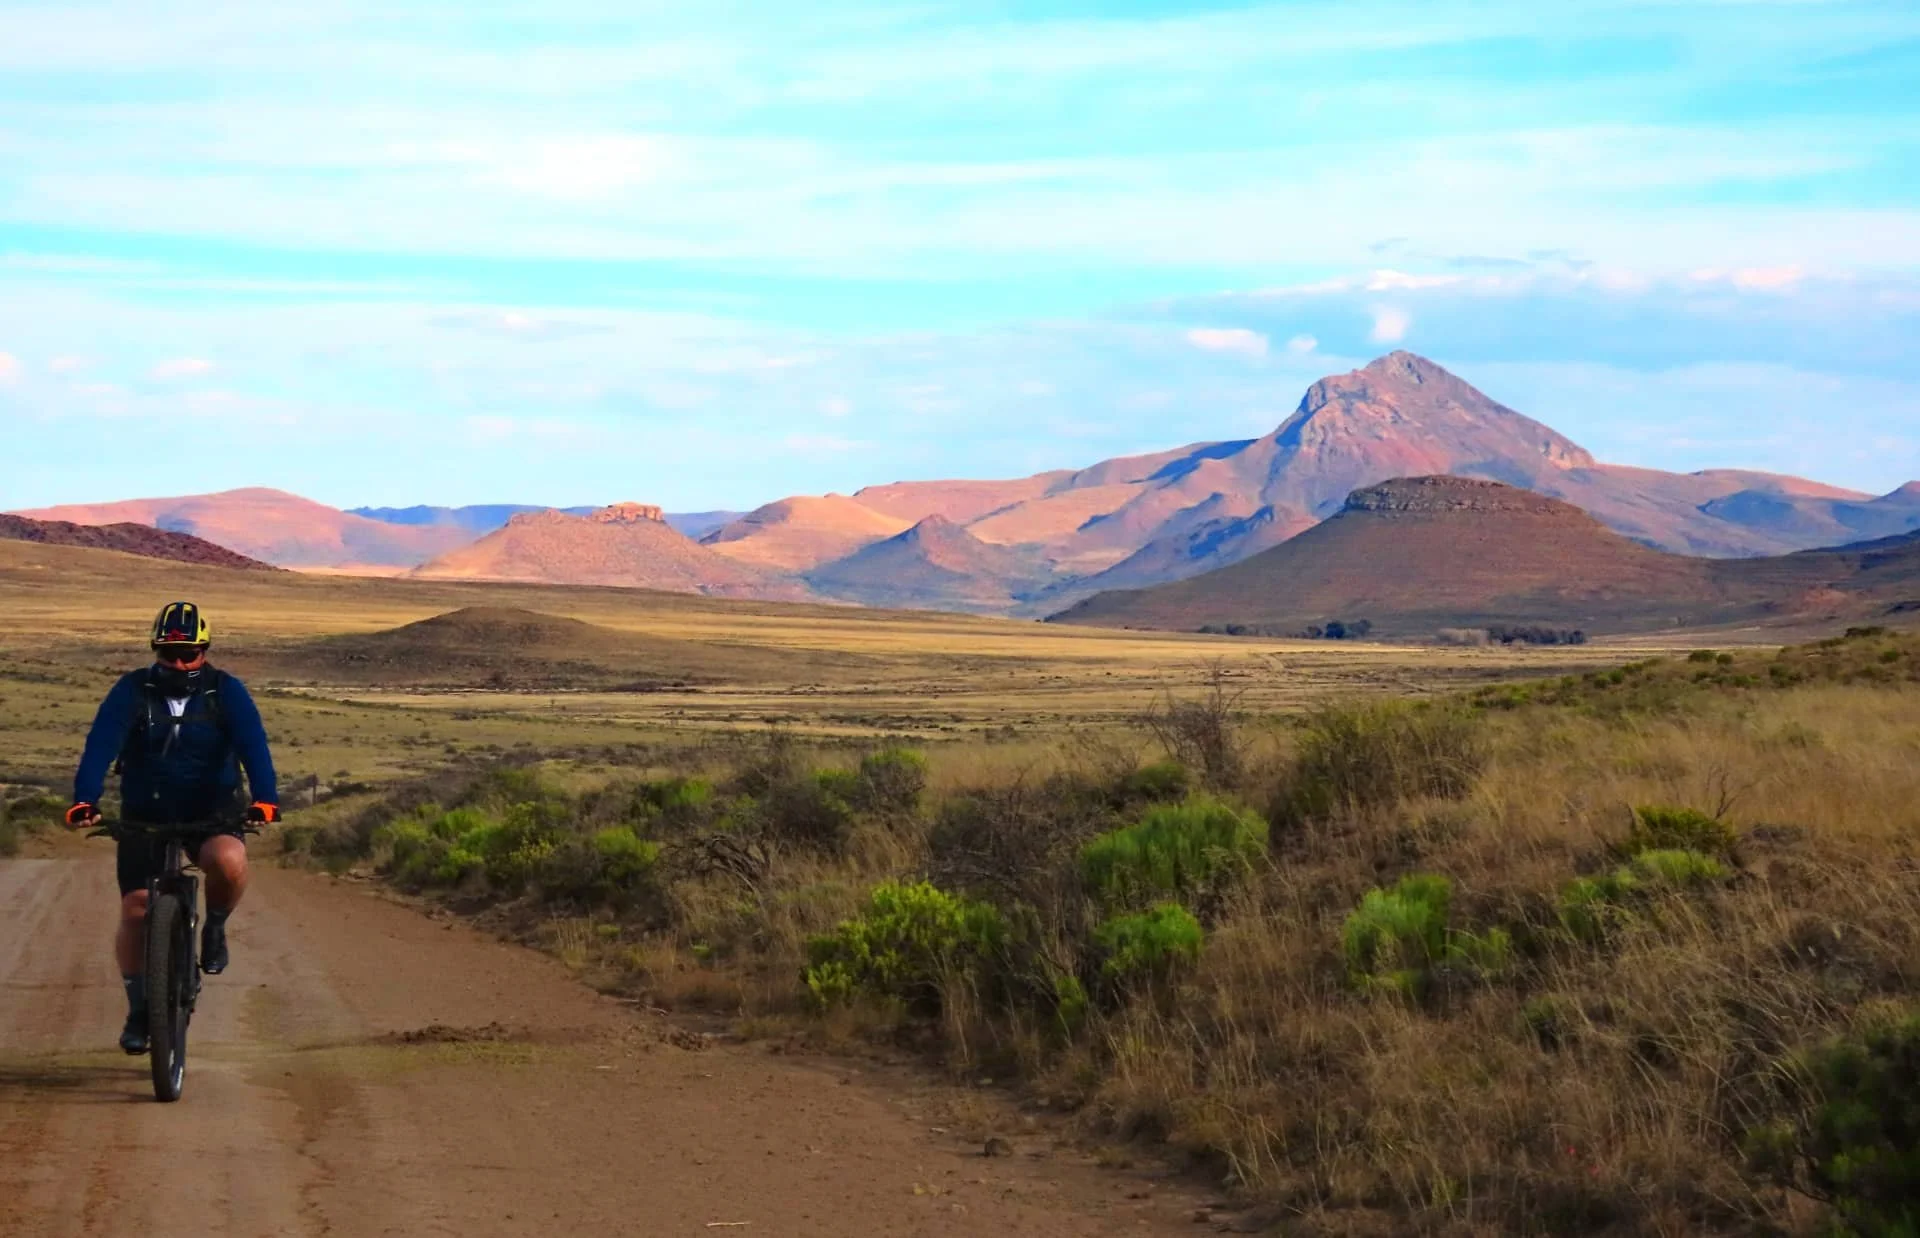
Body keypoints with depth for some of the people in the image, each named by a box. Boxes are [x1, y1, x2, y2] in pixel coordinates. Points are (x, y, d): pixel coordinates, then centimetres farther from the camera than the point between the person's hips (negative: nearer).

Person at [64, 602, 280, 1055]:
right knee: (135, 910, -8)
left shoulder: (227, 692, -9)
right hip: (144, 814, 1)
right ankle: (138, 1009, 11)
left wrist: (264, 798, -39)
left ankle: (214, 926, -2)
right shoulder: (132, 691, -9)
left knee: (229, 862, -34)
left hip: (211, 812, -1)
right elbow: (101, 744, -21)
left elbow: (252, 744, -21)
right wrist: (84, 800, -38)